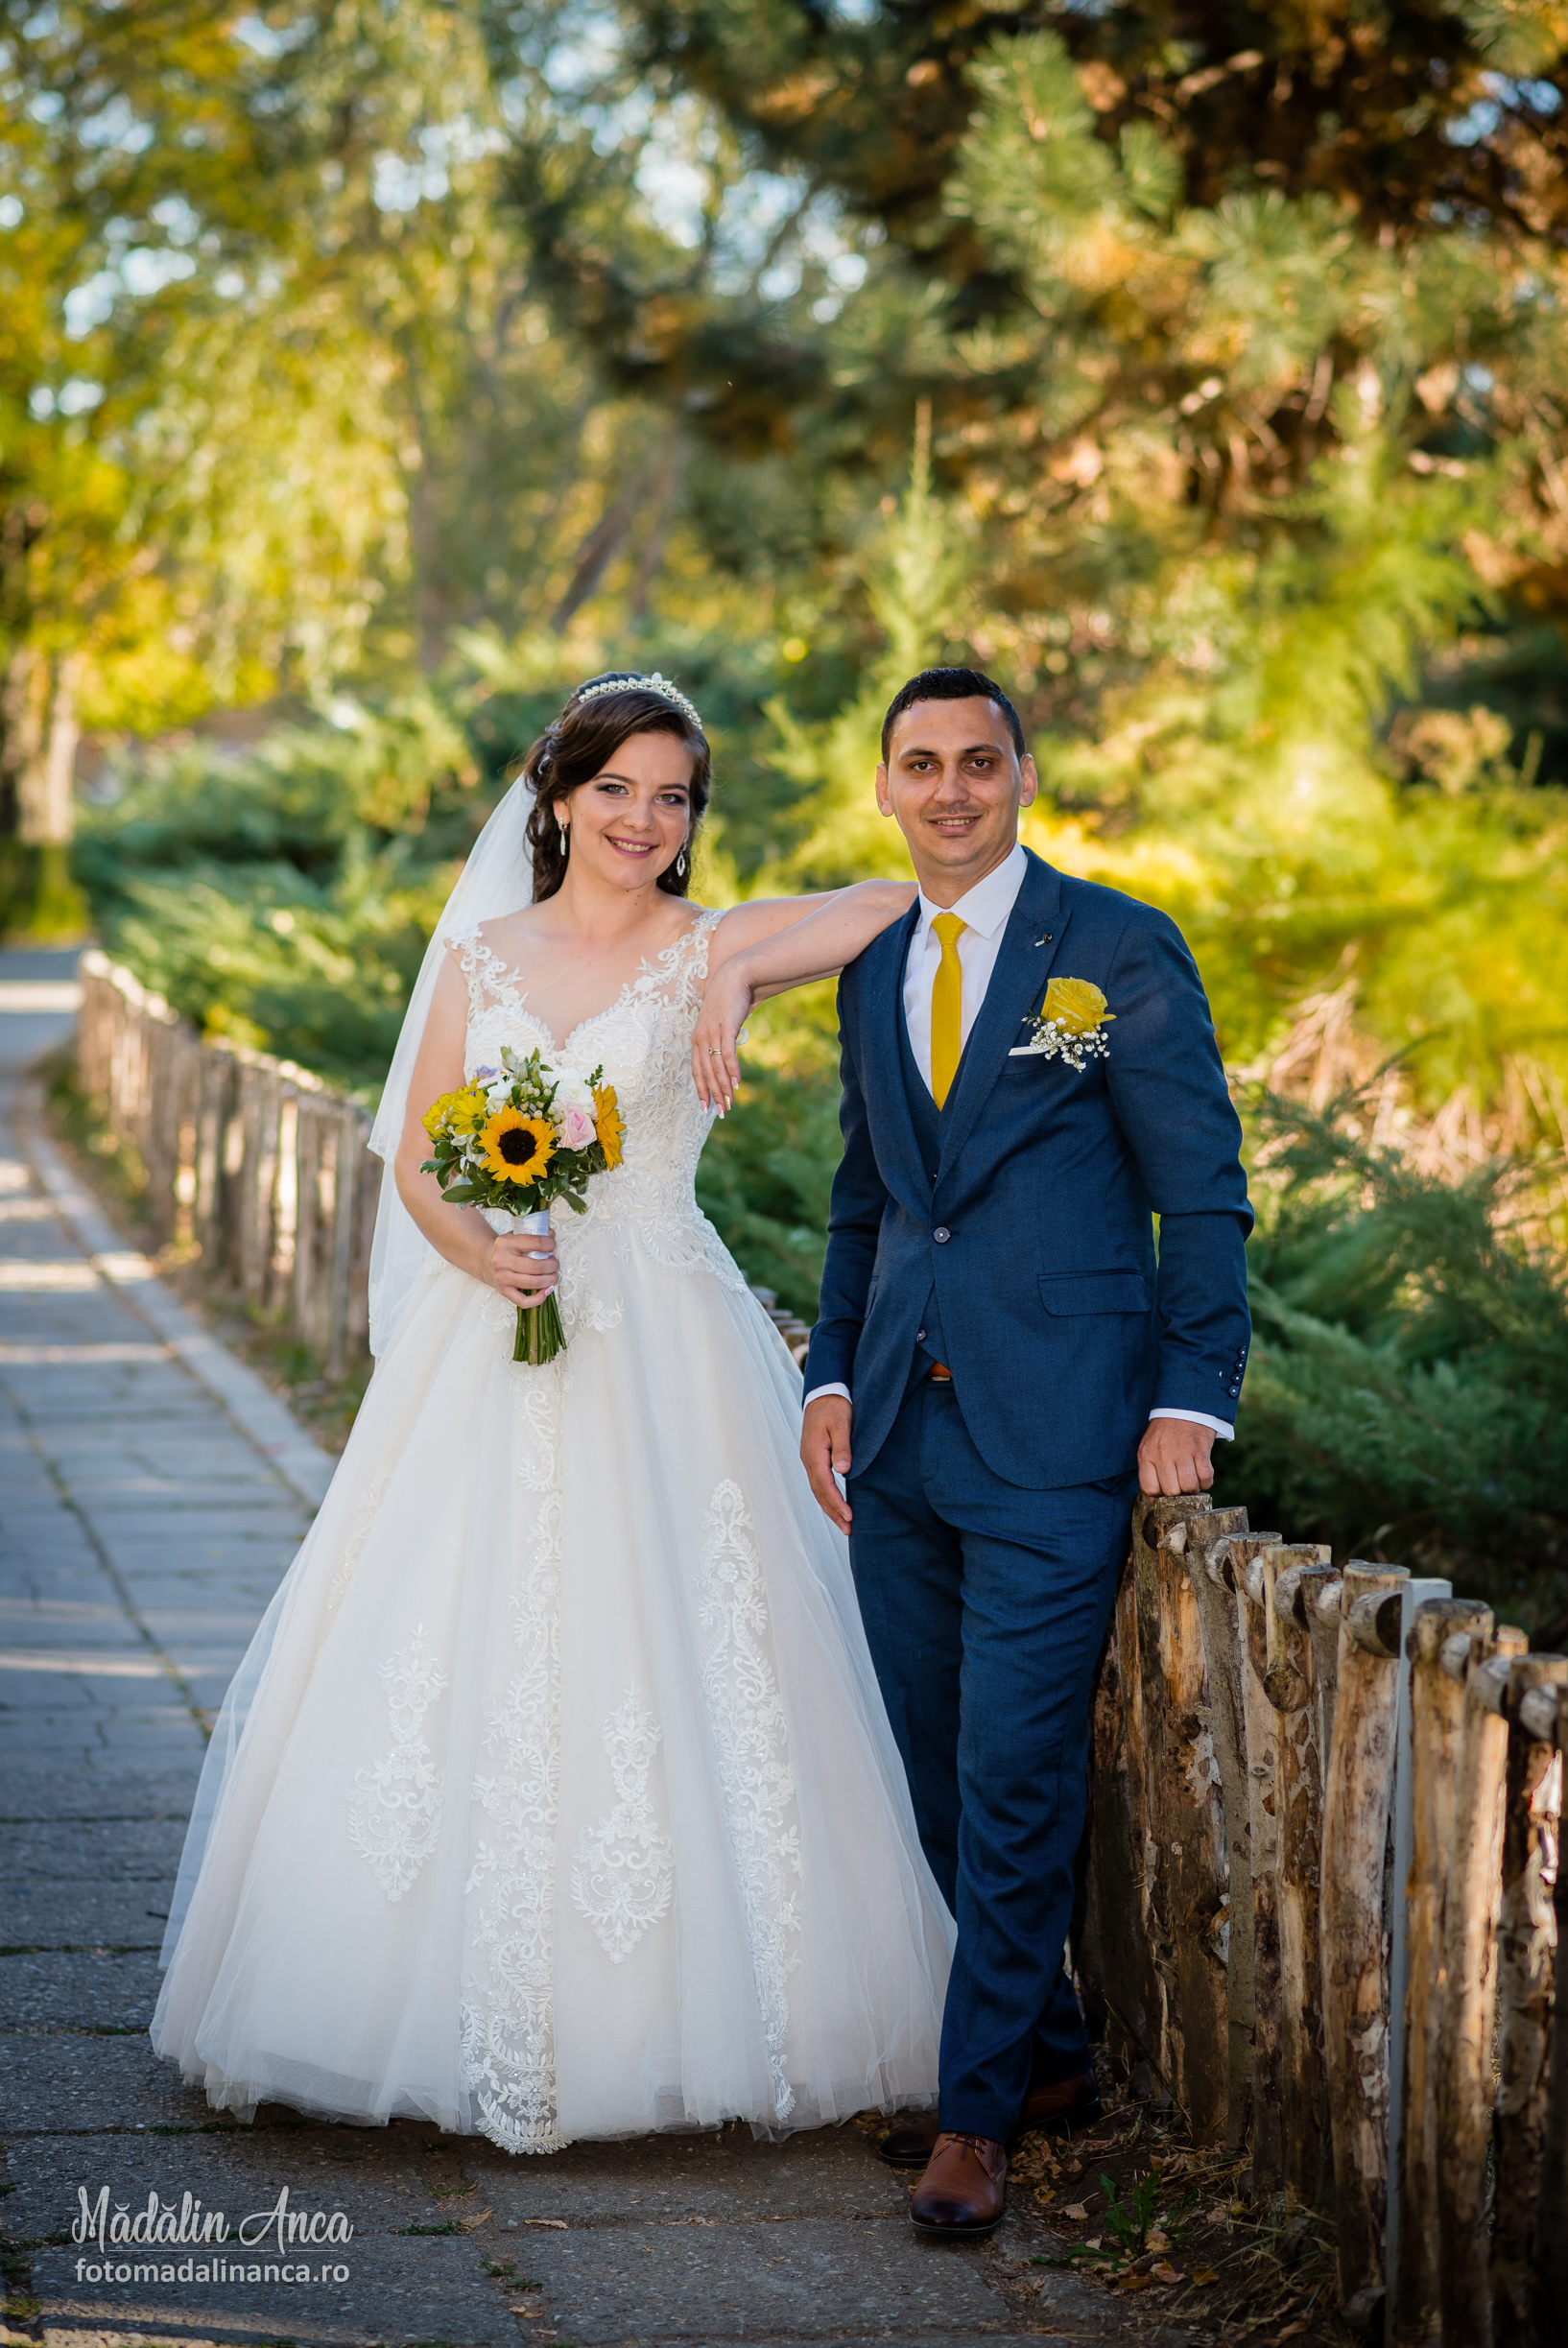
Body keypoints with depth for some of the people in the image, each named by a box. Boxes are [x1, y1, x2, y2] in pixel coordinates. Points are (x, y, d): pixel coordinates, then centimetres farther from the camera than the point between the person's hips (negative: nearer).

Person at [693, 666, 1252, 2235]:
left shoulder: (1121, 951, -4)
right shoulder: (872, 969, 13)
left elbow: (1203, 1194, -4)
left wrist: (1191, 1399, -10)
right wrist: (832, 1375, 11)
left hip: (1054, 1435, -6)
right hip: (901, 1437, 6)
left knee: (1013, 1776, -6)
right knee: (935, 1771, 10)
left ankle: (982, 2108, 4)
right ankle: (1045, 2054, 25)